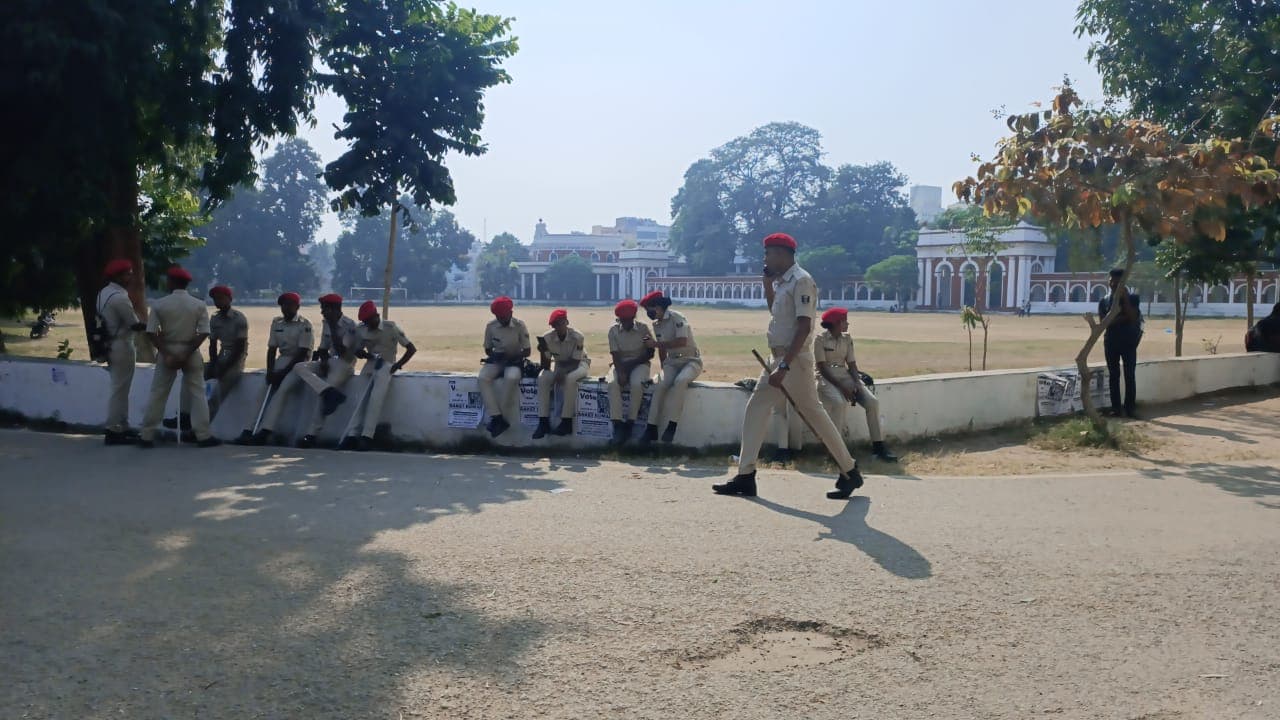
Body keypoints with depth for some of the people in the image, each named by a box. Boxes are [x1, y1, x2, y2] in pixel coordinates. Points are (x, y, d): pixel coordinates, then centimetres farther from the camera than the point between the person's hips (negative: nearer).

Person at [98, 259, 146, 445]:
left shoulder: (104, 293, 11)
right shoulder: (119, 297, -19)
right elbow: (135, 325, -17)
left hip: (111, 345, 10)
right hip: (122, 346, -10)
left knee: (120, 389, 15)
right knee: (119, 390, -5)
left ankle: (122, 427, 21)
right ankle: (113, 432, -2)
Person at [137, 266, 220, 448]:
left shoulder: (159, 304, -5)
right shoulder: (199, 305, -3)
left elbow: (152, 333, -10)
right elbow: (203, 333, -10)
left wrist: (166, 354, -11)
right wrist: (186, 354, -12)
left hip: (167, 352, 0)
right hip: (190, 352, 0)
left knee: (157, 394, 7)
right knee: (197, 393, 5)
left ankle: (147, 436, 10)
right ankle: (203, 436, 1)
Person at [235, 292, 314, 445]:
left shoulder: (304, 325, -9)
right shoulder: (277, 323, 11)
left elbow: (302, 353, -13)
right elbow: (271, 349, 10)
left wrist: (283, 372, -17)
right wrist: (270, 371, -6)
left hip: (298, 364, -6)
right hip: (281, 362, 6)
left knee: (281, 390, -27)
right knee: (264, 390, -14)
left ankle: (264, 432, -35)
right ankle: (248, 431, -21)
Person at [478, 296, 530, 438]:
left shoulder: (519, 326, -7)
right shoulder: (490, 326, 0)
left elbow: (527, 351, -4)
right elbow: (487, 349, 10)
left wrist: (511, 357, -20)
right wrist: (494, 355, -13)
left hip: (514, 362, -3)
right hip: (496, 361, 3)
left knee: (512, 378, -37)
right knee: (483, 378, -29)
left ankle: (495, 417, -26)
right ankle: (498, 418, -32)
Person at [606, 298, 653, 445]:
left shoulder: (643, 328, -6)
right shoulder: (613, 331, -1)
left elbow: (650, 353, -4)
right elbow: (615, 356, -6)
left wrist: (631, 364, -14)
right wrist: (620, 372, -23)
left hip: (639, 364, -2)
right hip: (621, 365, 2)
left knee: (636, 384, -34)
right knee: (613, 383, -30)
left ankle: (630, 422, -23)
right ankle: (617, 424, -31)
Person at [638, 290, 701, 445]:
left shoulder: (676, 318, -15)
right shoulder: (656, 325, 8)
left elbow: (682, 342, -27)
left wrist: (656, 344, -22)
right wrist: (663, 369, 6)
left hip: (691, 360, -6)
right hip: (672, 362, 6)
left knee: (680, 381, -36)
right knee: (660, 385, -23)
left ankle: (672, 425, -31)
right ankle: (652, 428, -21)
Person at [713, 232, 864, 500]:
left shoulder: (801, 281, -15)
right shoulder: (782, 282, 14)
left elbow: (804, 327, -22)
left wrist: (784, 366, -27)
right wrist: (767, 284, 15)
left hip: (795, 359, -10)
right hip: (779, 358, 10)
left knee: (813, 413, -3)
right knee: (756, 408, 7)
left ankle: (849, 472, 9)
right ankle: (745, 476, 8)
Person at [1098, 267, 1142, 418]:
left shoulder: (1132, 298, 1)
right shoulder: (1104, 301, 6)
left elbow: (1133, 317, -14)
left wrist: (1125, 298, -16)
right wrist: (1123, 317, -13)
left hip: (1128, 341, -2)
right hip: (1111, 342, 2)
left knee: (1129, 376, -3)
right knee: (1113, 376, 2)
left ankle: (1129, 408, -1)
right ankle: (1116, 408, 6)